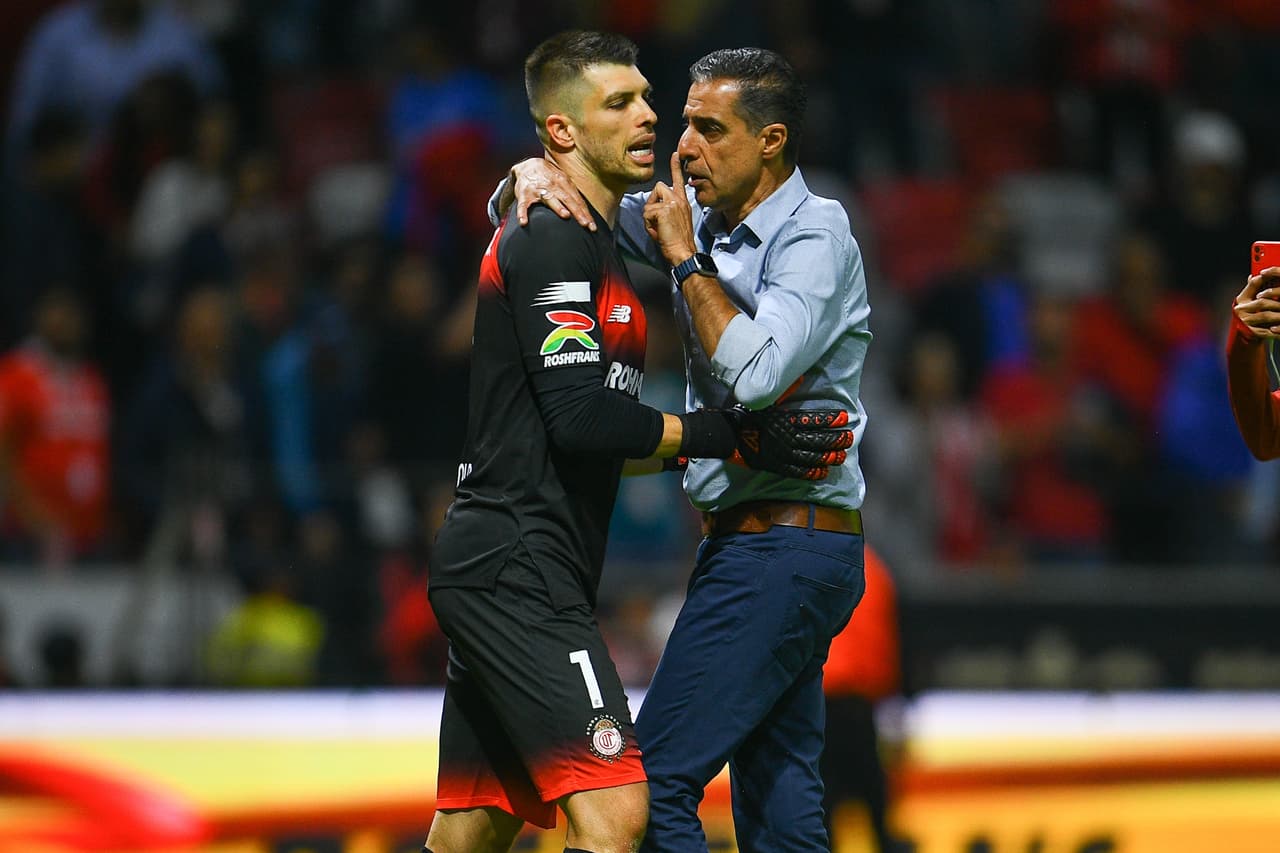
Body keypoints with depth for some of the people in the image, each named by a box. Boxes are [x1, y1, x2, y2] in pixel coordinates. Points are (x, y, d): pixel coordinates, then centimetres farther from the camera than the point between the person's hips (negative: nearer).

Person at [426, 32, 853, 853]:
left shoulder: (596, 241, 21)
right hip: (519, 569, -11)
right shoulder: (554, 239, -10)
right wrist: (725, 434, -13)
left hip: (493, 576, 11)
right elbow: (575, 414, -20)